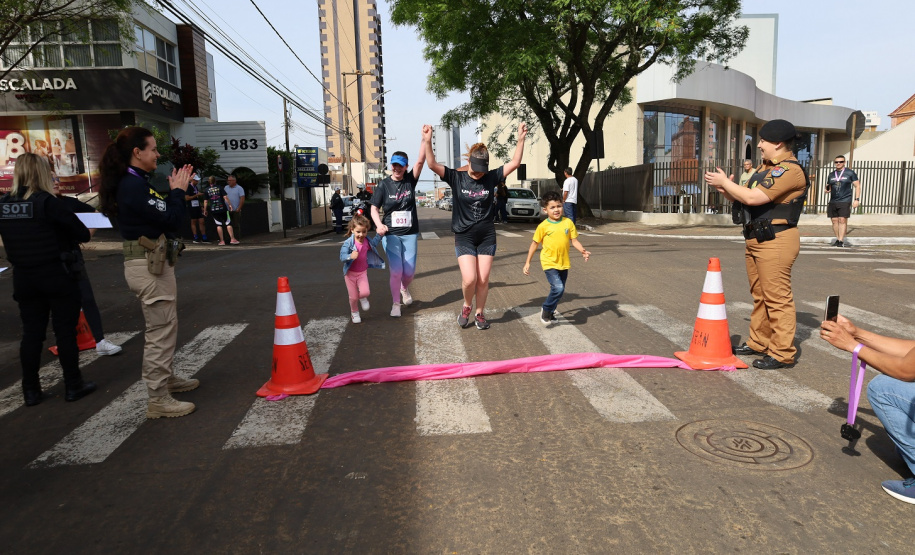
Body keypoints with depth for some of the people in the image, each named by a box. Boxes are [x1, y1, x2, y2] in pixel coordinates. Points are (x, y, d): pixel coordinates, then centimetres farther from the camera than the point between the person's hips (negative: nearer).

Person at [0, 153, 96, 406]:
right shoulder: (47, 202, -15)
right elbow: (83, 234, -12)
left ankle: (31, 390, 20)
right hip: (57, 276, -5)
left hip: (23, 278, 5)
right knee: (65, 330, 5)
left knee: (31, 332, 13)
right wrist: (61, 234, 8)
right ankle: (73, 386, 13)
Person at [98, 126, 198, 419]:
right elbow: (171, 219, -21)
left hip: (151, 262, 11)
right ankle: (158, 401, 4)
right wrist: (178, 190, -7)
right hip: (149, 265, -11)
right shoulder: (132, 186, -18)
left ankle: (166, 378, 39)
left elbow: (161, 214, 15)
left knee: (163, 328, 23)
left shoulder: (135, 183, 13)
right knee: (161, 331, -4)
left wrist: (175, 190, 8)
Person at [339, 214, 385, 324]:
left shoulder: (367, 241, -5)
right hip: (350, 273, -3)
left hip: (362, 272, 3)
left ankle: (362, 298, 22)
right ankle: (354, 312, 35)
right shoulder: (348, 243, -21)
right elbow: (342, 256, -24)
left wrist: (380, 235, 9)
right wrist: (350, 256, -45)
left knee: (365, 292, -17)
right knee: (353, 297, 5)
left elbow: (374, 244, 20)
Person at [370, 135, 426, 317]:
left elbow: (420, 161, -13)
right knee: (396, 270, -8)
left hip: (410, 234, 2)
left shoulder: (410, 179, 0)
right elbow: (374, 208, 0)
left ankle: (404, 289, 39)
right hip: (390, 234, -2)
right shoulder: (384, 185, -3)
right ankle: (395, 304, 12)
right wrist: (379, 225, -17)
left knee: (409, 271, 3)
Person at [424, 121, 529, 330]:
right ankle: (466, 307, 19)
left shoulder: (491, 178, 0)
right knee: (469, 278, -12)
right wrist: (427, 141, -29)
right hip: (464, 237, -2)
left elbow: (514, 163, -3)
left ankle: (479, 314, 24)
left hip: (487, 237, 2)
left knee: (483, 280, 4)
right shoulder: (456, 178, -5)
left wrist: (521, 139, -13)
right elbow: (432, 164, -15)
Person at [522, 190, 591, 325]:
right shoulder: (543, 226, -7)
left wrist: (583, 251, -15)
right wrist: (527, 262, 3)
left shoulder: (568, 222, 0)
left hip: (564, 263, 4)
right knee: (558, 288, -19)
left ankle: (550, 313, 35)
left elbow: (574, 240, 3)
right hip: (549, 263, -4)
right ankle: (546, 309, 5)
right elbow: (535, 244, 1)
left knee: (559, 290, 13)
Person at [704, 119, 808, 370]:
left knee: (777, 298, -7)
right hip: (756, 240, 10)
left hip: (775, 241, -10)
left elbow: (753, 198, -22)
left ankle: (782, 353, -2)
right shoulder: (766, 167, 18)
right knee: (759, 296, 15)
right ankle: (759, 342, 25)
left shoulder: (789, 170, -14)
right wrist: (723, 188, 2)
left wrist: (725, 182, -10)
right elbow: (743, 198, 18)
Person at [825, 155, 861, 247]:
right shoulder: (831, 175, 14)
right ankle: (837, 239, 11)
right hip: (833, 202, 4)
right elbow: (828, 188, 22)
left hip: (845, 201, -4)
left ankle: (841, 241, -11)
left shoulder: (850, 173, 2)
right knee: (834, 221, 3)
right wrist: (827, 190, -3)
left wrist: (856, 199, -6)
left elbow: (857, 186, 3)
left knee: (842, 220, -10)